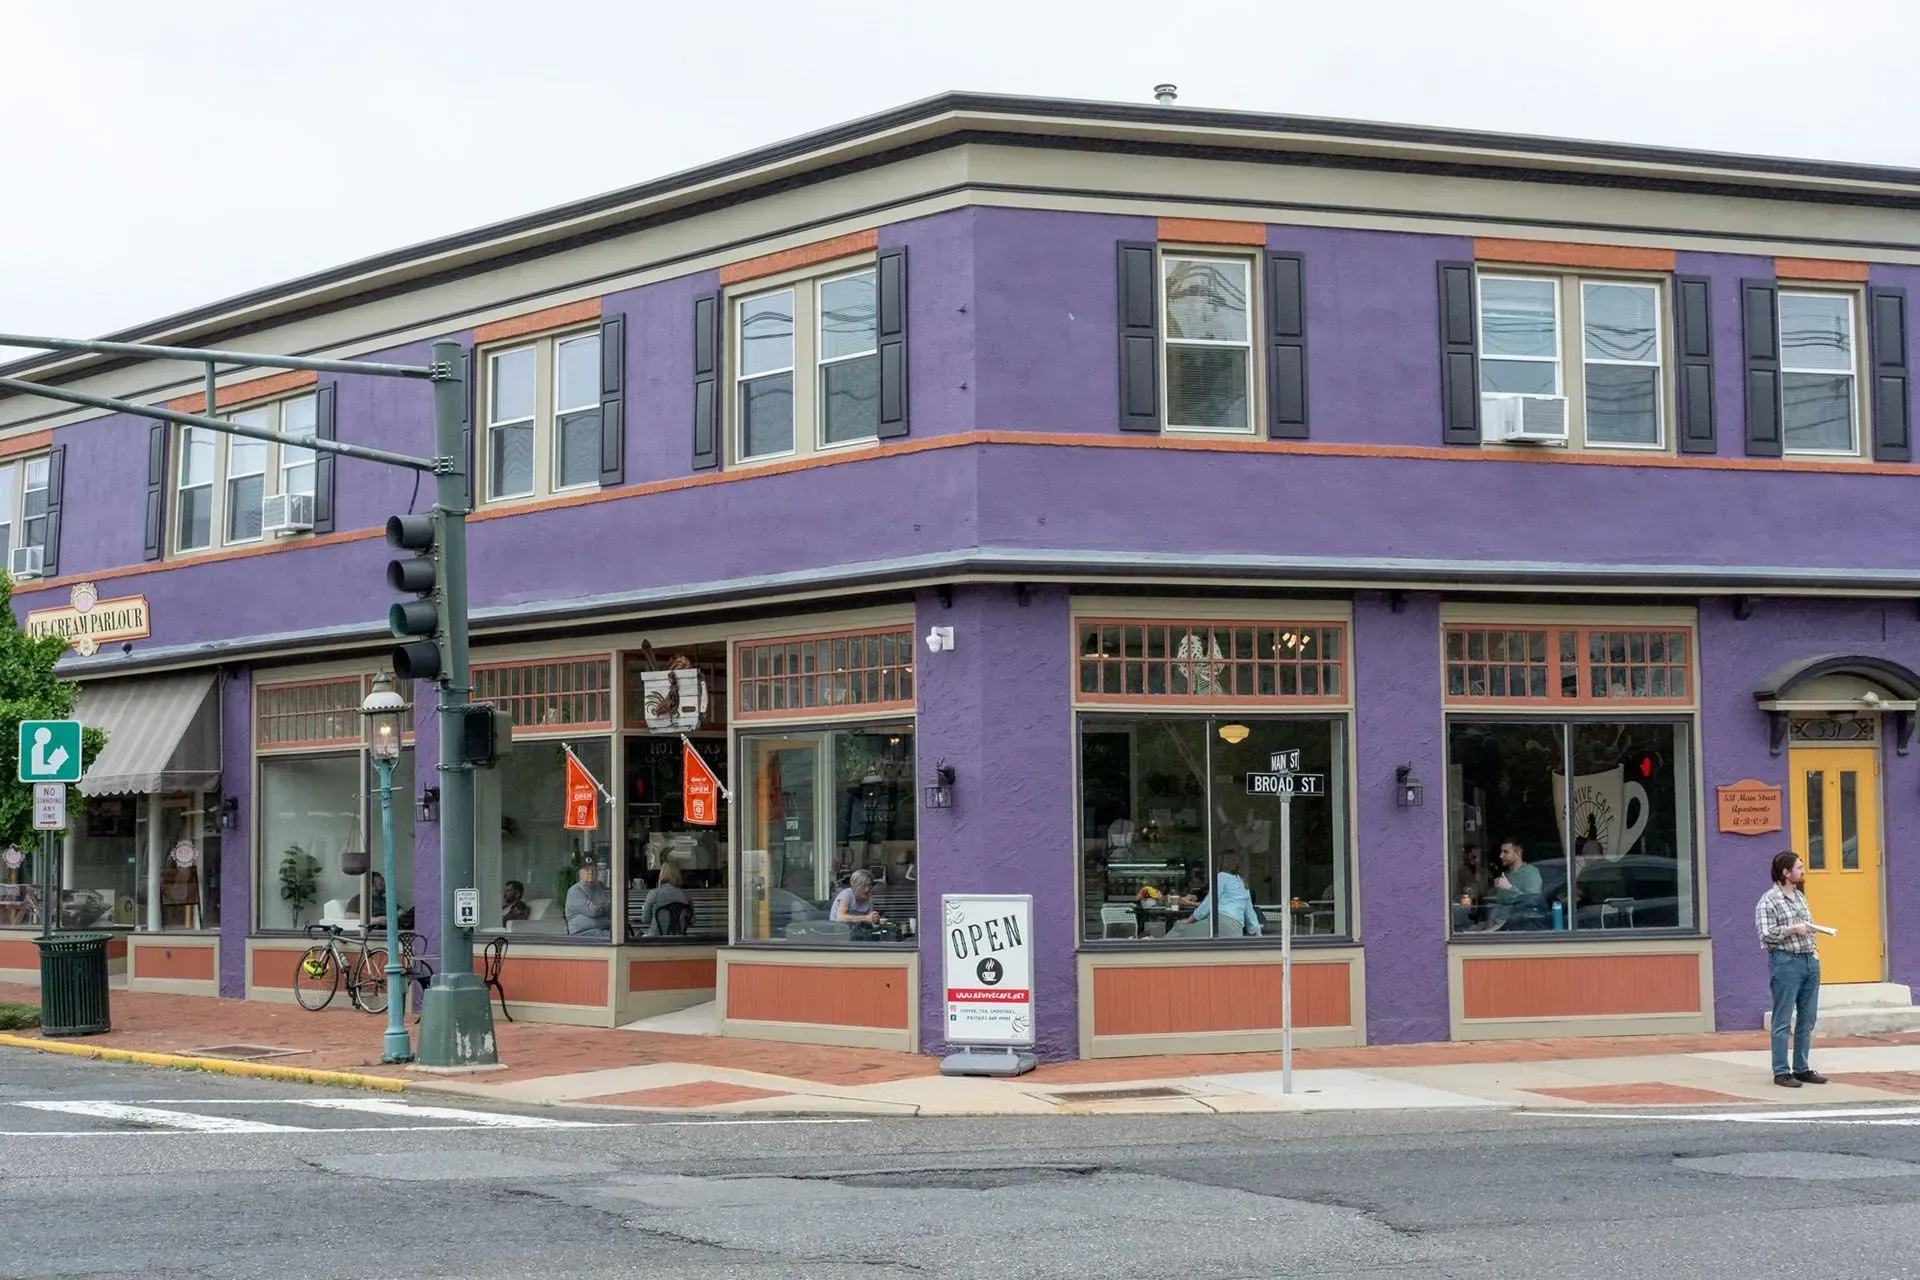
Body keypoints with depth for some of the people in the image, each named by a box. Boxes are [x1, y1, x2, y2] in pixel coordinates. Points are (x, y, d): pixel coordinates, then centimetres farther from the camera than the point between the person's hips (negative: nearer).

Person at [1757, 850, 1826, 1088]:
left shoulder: (1800, 895, 16)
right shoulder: (1768, 900, -8)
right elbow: (1765, 935, -14)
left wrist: (1813, 950, 13)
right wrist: (1792, 929, -17)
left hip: (1810, 961, 8)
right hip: (1786, 962, -8)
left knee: (1807, 1019, 10)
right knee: (1783, 1021, -4)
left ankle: (1802, 1068, 18)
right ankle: (1781, 1072, -1)